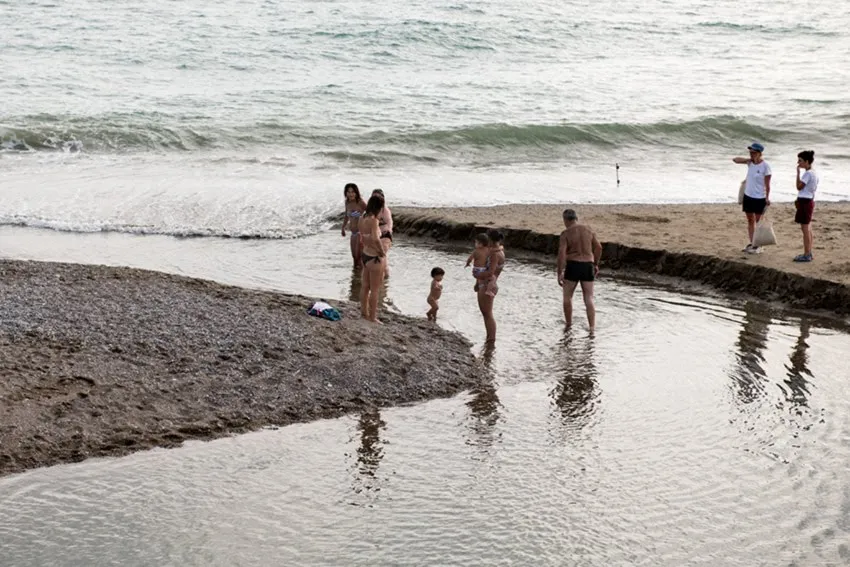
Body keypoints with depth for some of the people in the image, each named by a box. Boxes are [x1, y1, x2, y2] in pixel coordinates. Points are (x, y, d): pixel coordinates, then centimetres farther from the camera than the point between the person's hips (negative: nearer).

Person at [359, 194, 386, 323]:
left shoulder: (362, 219, 2)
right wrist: (382, 252, -20)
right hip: (375, 258, -8)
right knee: (375, 289, 5)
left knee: (365, 286, 20)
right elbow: (375, 239, -35)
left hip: (365, 254, 8)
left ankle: (364, 312, 33)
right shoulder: (373, 220, -23)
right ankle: (372, 317, 13)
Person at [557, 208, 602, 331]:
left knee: (567, 297, 16)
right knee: (589, 299, 4)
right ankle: (592, 328, -6)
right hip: (588, 266, 3)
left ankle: (569, 325, 24)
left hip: (572, 266, -3)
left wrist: (560, 273, -14)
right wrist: (595, 264, 21)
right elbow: (598, 247, 9)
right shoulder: (588, 229, 6)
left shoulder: (566, 233, -7)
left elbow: (561, 253, -16)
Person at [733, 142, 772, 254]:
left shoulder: (765, 165, -15)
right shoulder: (750, 162, 1)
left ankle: (757, 245, 8)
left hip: (759, 198, -6)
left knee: (758, 221, 2)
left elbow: (767, 184, -14)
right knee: (750, 220, 12)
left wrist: (767, 198, -16)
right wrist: (748, 159, -2)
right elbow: (735, 159, 8)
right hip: (748, 195, 6)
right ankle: (751, 243, 20)